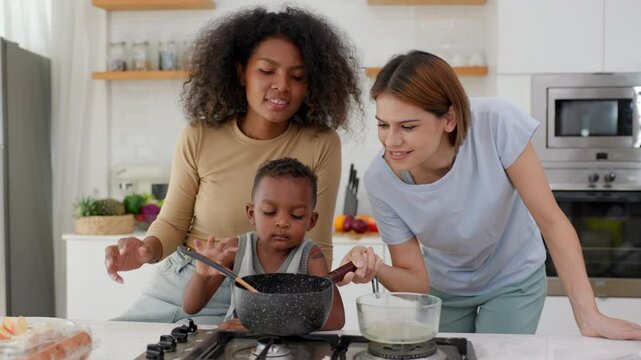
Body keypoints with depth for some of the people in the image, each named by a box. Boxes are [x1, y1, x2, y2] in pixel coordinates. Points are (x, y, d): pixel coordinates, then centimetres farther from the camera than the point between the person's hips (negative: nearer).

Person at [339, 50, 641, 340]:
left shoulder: (495, 124, -32)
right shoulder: (380, 180, -26)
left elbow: (551, 220, -25)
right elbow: (416, 282, -18)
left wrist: (589, 316, -29)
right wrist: (377, 269, -40)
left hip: (513, 281, -1)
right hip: (443, 289, 2)